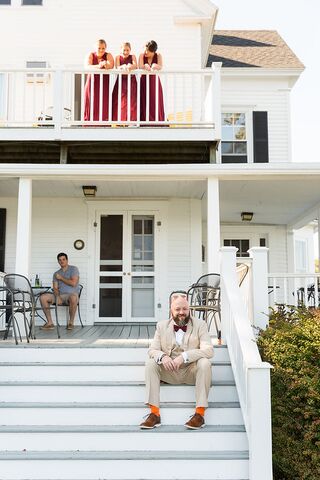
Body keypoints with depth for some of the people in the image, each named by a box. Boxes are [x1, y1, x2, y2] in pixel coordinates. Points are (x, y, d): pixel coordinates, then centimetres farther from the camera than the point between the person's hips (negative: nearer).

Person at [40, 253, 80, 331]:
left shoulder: (73, 269, 2)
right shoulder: (56, 274, 17)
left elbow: (73, 283, -13)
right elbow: (55, 288, 7)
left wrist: (61, 278, -3)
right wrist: (57, 297, -15)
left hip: (71, 295, -5)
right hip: (60, 295, 5)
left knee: (73, 298, -41)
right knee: (43, 297, -16)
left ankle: (71, 322, -23)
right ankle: (50, 323, -14)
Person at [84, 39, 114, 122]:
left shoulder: (108, 55, 2)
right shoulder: (91, 55, 3)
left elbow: (111, 65, -18)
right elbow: (87, 66, -16)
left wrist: (105, 64, -42)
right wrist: (98, 66, -35)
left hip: (104, 83, 0)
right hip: (92, 82, 0)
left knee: (103, 104, -7)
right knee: (91, 104, -4)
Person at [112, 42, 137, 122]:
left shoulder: (132, 57, 4)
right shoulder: (118, 57, 5)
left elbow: (135, 65, -14)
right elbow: (117, 67, -12)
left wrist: (130, 67, -37)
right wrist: (123, 67, -34)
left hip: (131, 81, 0)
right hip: (121, 81, 0)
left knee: (131, 100, -5)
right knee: (120, 101, -3)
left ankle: (131, 119, -3)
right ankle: (120, 119, 2)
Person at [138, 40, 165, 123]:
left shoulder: (158, 56, -2)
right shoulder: (142, 55, -1)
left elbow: (160, 67, -17)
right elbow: (140, 66, -16)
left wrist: (155, 66, -40)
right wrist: (146, 67, -39)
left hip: (155, 81, 0)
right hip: (144, 81, 0)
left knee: (156, 102, -3)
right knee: (144, 103, -5)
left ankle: (157, 121, 1)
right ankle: (144, 121, -3)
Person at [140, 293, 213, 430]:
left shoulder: (200, 325, 0)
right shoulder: (162, 325, 8)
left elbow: (208, 350, -14)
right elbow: (152, 349, 1)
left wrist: (184, 356, -28)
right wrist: (162, 356, -25)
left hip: (191, 371, -2)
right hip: (169, 371, 2)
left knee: (204, 362, -31)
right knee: (150, 363, -22)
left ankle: (200, 413, -28)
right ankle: (154, 413, -25)